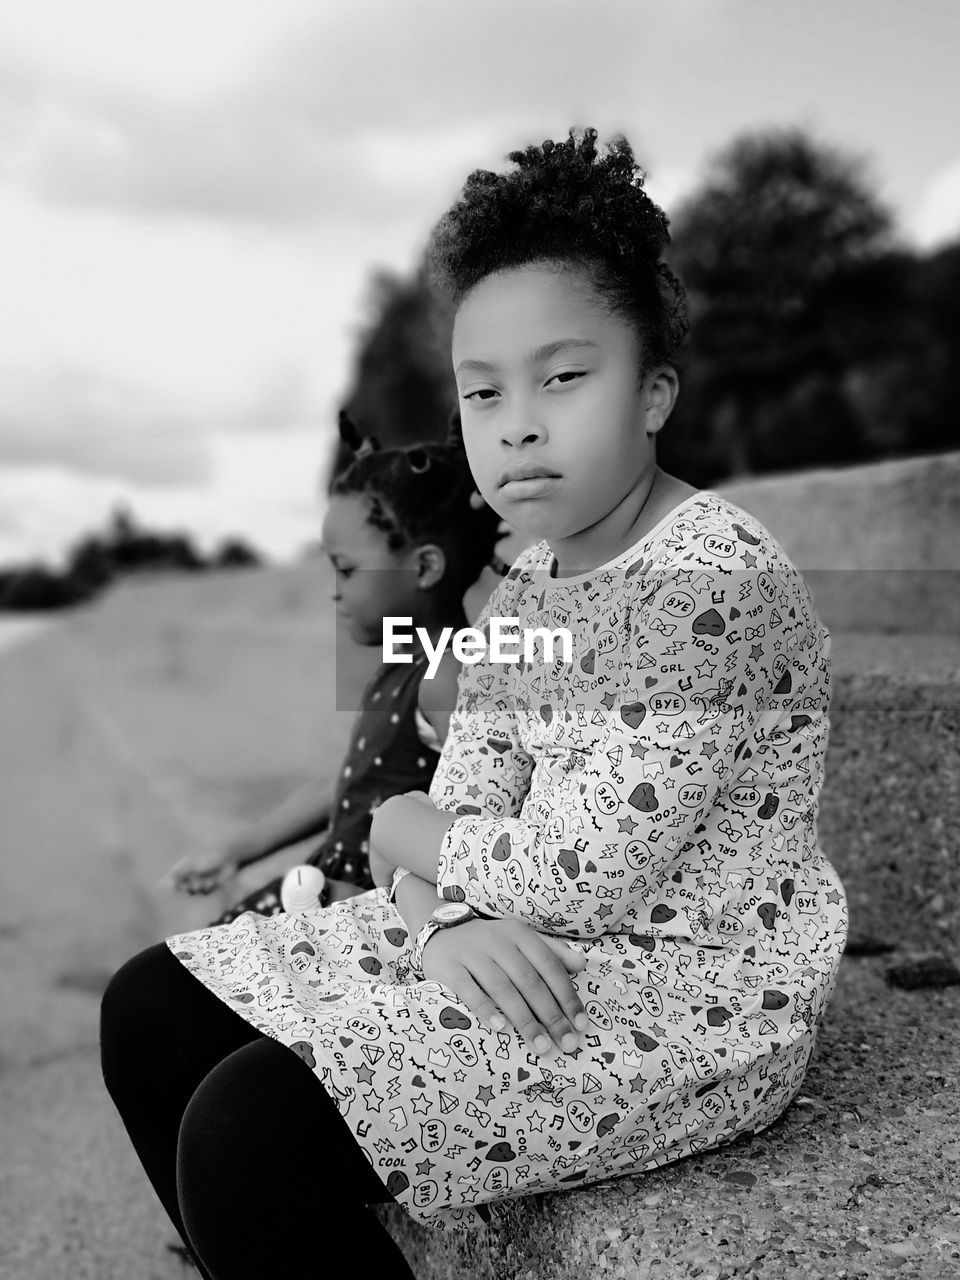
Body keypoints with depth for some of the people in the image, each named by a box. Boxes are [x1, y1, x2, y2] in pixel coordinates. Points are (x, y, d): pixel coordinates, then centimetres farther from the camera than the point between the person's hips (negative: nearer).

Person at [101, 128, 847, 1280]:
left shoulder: (706, 578, -18)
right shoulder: (523, 591, 9)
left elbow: (583, 874, -22)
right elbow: (456, 822, 4)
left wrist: (404, 834, -4)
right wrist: (449, 917, -19)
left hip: (693, 999, -8)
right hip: (523, 955, 9)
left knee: (249, 1128, -25)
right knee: (150, 1010, 7)